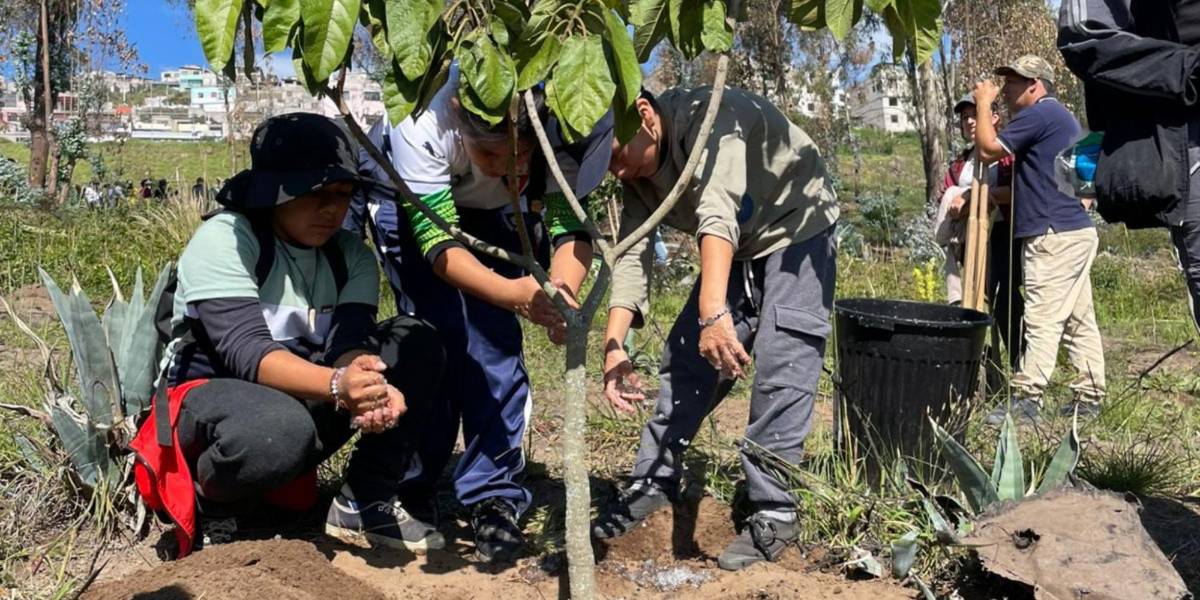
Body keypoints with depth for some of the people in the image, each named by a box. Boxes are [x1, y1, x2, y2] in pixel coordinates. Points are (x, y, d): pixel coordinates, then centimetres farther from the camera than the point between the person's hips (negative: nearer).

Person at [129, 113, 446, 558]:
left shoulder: (350, 254, -2)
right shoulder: (223, 238, -19)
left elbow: (350, 341, -17)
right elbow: (244, 350, -31)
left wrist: (371, 390, -42)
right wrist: (337, 384, -49)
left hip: (306, 399, 6)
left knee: (416, 342, -12)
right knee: (279, 428, -42)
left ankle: (365, 504, -6)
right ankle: (211, 512, -7)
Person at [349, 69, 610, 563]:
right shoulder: (422, 122, -42)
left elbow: (572, 227, -36)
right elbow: (439, 243, -40)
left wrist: (561, 294, -57)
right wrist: (515, 294, -58)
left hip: (493, 210, 2)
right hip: (405, 192, -2)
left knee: (495, 340, -11)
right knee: (437, 334, -15)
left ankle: (493, 496, 3)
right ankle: (409, 490, 5)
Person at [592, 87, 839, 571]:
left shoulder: (708, 118, -32)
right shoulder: (638, 174, -9)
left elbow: (719, 213, -45)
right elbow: (631, 256, -14)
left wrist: (713, 312, -56)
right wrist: (613, 346, -28)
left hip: (797, 232, -7)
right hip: (735, 250, 7)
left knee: (780, 369, -16)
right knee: (685, 358, 5)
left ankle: (773, 512, -7)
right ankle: (653, 483, 16)